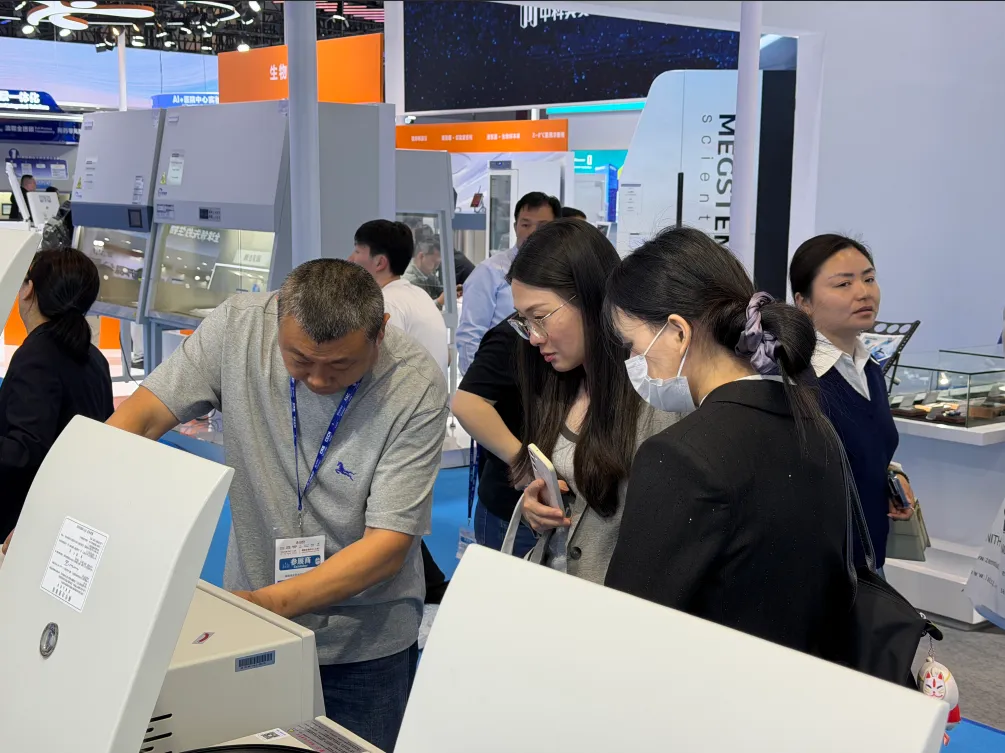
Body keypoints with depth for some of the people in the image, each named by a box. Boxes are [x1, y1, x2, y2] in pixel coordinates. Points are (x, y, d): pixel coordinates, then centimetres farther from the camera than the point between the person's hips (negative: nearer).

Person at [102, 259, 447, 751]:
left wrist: (272, 602, -32)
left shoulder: (417, 386, -22)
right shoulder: (239, 326, -15)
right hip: (251, 625, 3)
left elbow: (388, 545, -22)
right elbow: (138, 418, -13)